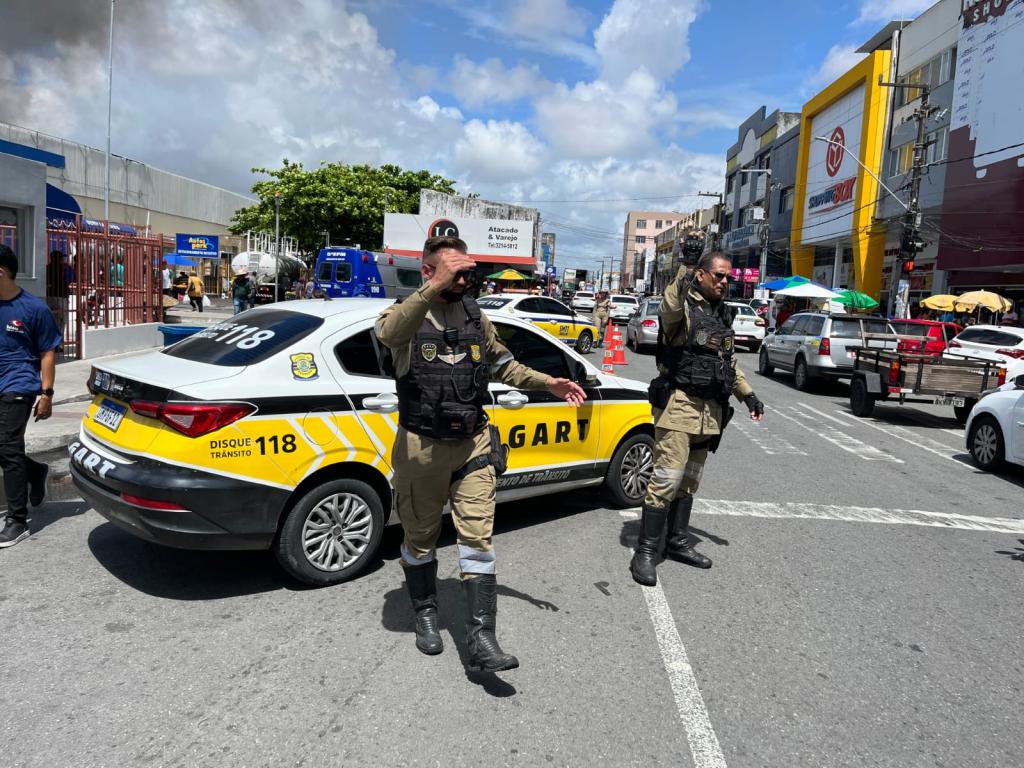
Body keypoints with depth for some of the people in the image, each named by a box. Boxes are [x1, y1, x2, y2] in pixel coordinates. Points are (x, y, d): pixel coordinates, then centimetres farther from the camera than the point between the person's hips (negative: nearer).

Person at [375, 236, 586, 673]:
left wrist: (550, 384, 10)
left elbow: (503, 365, 21)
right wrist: (434, 288, -47)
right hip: (421, 448, -3)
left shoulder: (476, 317, 6)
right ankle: (425, 615, 37)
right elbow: (389, 333, -36)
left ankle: (481, 640, 3)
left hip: (473, 445, 3)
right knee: (421, 537, 14)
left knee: (478, 538, -2)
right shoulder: (408, 313, -9)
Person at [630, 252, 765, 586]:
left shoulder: (723, 314, 19)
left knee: (689, 480, 16)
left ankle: (678, 541, 28)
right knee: (667, 479, -9)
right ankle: (646, 552, -1)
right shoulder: (684, 306, -6)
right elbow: (669, 310, -33)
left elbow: (729, 361, 27)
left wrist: (747, 394, 21)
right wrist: (682, 280, -49)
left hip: (710, 410, 8)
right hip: (680, 405, -8)